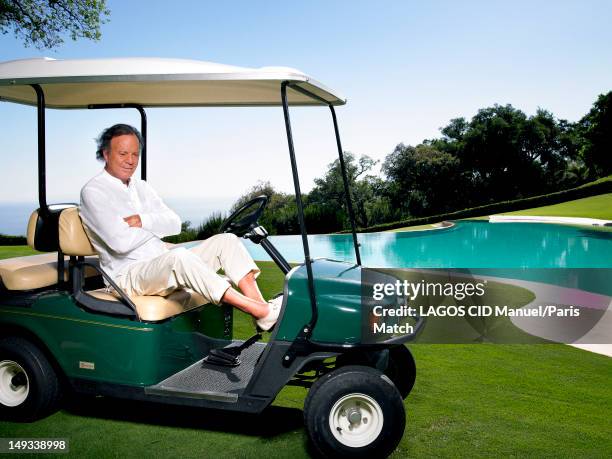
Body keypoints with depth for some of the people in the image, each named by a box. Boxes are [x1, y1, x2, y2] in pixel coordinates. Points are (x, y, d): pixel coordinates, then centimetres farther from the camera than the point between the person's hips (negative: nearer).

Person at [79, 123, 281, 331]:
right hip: (128, 275, -8)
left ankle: (260, 304, -24)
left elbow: (174, 224, 5)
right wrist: (156, 225, -3)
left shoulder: (141, 187, 17)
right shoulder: (93, 191, -6)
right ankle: (262, 312, -39)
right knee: (179, 256, -38)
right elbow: (121, 243, -19)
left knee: (226, 240, -7)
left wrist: (144, 221, -13)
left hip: (165, 266, 8)